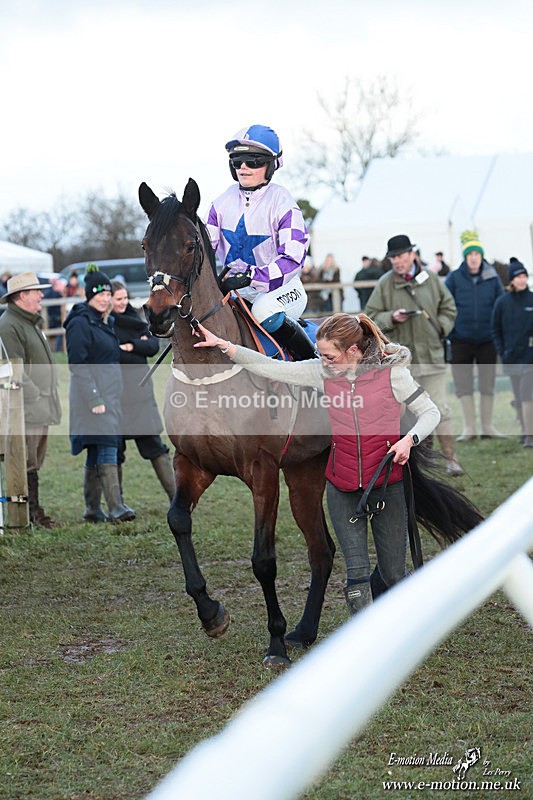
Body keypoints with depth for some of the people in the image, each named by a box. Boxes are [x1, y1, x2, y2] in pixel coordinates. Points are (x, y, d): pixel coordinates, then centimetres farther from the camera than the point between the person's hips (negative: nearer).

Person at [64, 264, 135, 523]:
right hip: (92, 396, -9)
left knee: (96, 452, 11)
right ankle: (115, 507, -21)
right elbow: (77, 364, -18)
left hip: (109, 395, 9)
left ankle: (92, 509, 15)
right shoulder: (80, 324, -12)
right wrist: (94, 399, -22)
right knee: (106, 449, -16)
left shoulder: (105, 322, 16)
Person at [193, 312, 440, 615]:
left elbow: (430, 412, -3)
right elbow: (271, 368, -3)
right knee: (357, 573, -6)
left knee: (394, 574, 9)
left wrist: (410, 439, -21)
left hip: (387, 481, -2)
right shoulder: (322, 372, -2)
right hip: (342, 485, 2)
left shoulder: (392, 372, -11)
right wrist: (225, 346, -12)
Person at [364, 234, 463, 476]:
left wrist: (440, 328, 1)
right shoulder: (385, 284, -2)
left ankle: (451, 458, 9)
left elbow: (448, 308, 15)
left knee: (440, 409, 2)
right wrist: (391, 318, -15)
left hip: (431, 354, 1)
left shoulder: (430, 279, 4)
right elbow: (371, 317, 1)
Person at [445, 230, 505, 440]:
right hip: (461, 340, -1)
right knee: (464, 385, 3)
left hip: (487, 339, 1)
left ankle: (487, 427, 17)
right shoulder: (454, 278, -2)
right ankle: (468, 428, 11)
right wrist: (447, 333, -4)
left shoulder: (492, 277, 2)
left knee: (487, 384, 7)